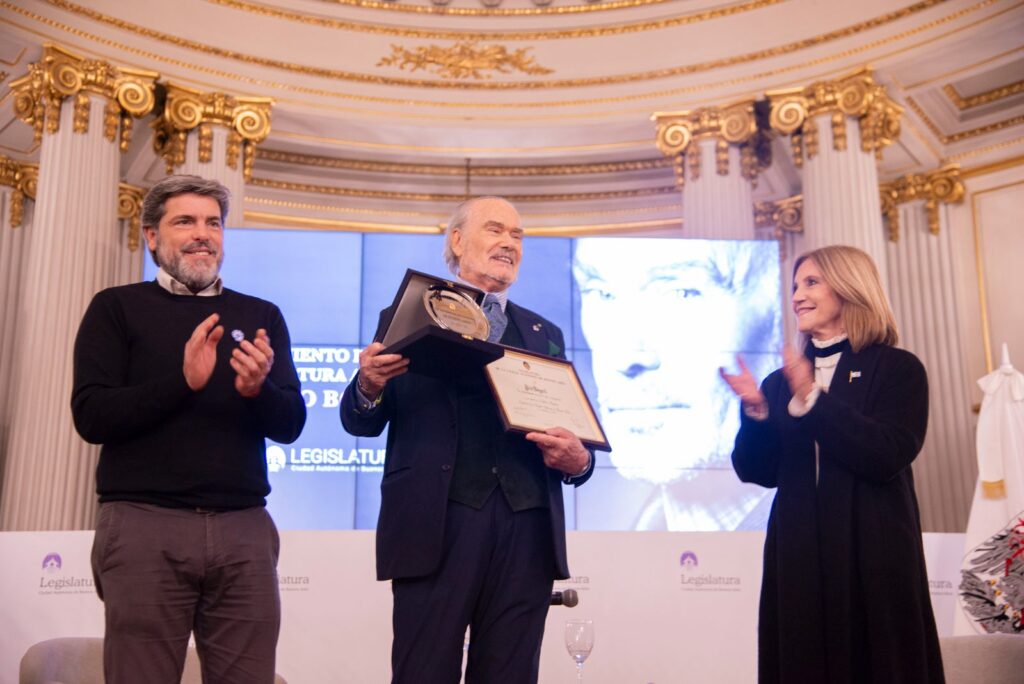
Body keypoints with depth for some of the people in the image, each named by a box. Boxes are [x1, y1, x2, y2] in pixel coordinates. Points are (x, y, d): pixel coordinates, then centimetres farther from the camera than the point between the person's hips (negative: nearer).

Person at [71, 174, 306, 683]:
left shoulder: (261, 316, 14)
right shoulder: (117, 308, 8)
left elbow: (291, 425, 8)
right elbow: (91, 417, -3)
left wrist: (257, 389, -14)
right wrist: (182, 380, -17)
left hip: (244, 526, 2)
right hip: (144, 523, -2)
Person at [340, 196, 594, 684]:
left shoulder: (545, 334, 18)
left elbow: (571, 435, 15)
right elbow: (361, 422, 5)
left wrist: (578, 460, -8)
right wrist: (369, 386, -17)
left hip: (527, 528, 3)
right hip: (437, 525, -3)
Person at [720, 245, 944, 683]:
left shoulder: (897, 368, -2)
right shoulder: (781, 381, 10)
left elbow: (887, 457, -16)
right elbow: (758, 471, 5)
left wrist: (813, 400, -20)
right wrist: (755, 411, -12)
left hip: (872, 551, -4)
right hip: (798, 552, 4)